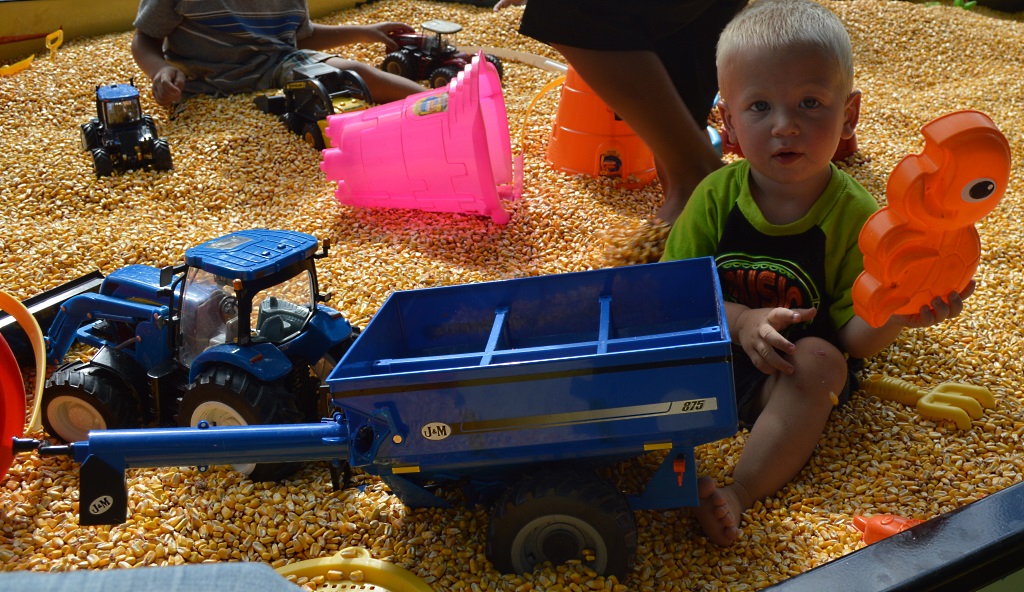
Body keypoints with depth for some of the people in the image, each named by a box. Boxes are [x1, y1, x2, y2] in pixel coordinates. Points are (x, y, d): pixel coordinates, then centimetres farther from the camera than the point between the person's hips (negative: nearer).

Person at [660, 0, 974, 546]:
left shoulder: (854, 216, -11)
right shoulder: (717, 195, -6)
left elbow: (852, 338, -10)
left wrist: (892, 316, -33)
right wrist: (742, 321, -23)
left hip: (790, 373, -2)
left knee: (820, 362, -32)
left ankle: (739, 493, -34)